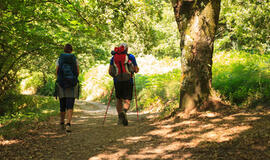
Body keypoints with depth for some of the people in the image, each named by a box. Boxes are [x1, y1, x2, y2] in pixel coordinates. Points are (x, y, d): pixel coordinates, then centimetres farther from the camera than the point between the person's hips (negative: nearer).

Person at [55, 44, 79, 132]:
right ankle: (68, 124, -21)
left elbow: (57, 73, -3)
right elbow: (77, 72, 0)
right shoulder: (75, 59, 2)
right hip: (72, 85, -1)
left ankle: (62, 123, 30)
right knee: (70, 106, -3)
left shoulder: (59, 59, 1)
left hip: (61, 84, 1)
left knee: (62, 105, 16)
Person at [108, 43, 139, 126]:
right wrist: (136, 68, 22)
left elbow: (110, 71, 4)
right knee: (127, 101, -1)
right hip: (128, 82, -2)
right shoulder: (131, 57, 0)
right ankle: (123, 112, -32)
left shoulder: (114, 57, 7)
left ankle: (120, 118, 18)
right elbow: (136, 70, -1)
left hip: (117, 82, 3)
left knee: (119, 100, 21)